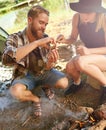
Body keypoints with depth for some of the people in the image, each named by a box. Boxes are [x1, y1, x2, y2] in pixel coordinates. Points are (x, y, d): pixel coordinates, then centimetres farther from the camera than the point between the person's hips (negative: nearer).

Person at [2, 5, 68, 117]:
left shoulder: (45, 38, -11)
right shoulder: (15, 39, -19)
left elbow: (46, 68, -9)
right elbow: (6, 59, -42)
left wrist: (50, 62, -36)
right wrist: (37, 43, -45)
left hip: (43, 73, 3)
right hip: (25, 75, -3)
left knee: (63, 83, -22)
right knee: (16, 91, -34)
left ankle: (46, 86, 13)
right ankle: (35, 99, 0)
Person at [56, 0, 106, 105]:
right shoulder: (77, 18, -14)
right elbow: (73, 38, 2)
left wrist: (89, 50, -36)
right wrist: (64, 40, -21)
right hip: (89, 55, 5)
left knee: (80, 62, -33)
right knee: (70, 67, -22)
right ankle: (77, 82, 15)